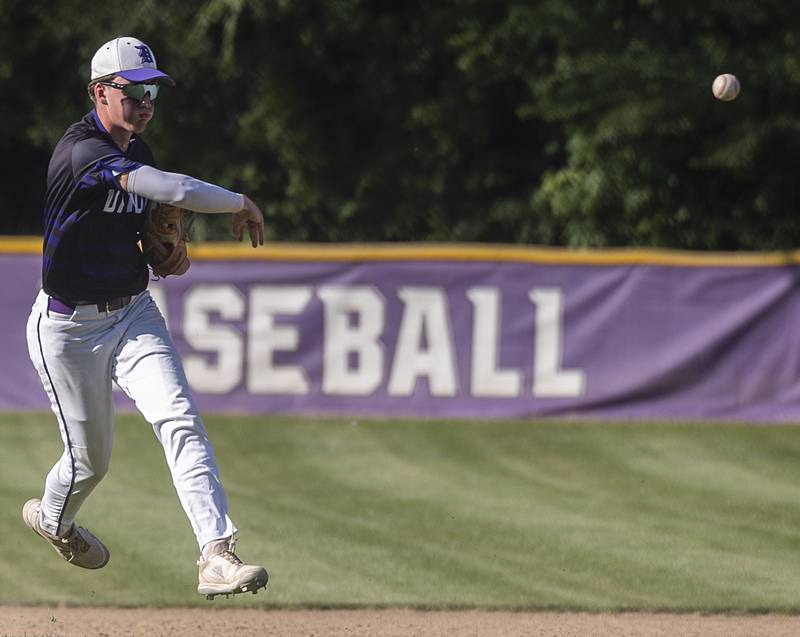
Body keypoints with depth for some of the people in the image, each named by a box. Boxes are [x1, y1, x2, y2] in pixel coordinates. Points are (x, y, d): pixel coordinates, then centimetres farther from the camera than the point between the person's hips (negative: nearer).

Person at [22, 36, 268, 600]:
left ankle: (217, 556, -26)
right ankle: (52, 516, 44)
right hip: (69, 328, -6)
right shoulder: (82, 151, -23)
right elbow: (171, 189, -36)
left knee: (180, 420, -16)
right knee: (91, 457, 9)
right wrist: (241, 204, -23)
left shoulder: (136, 152, 5)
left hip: (134, 314, 6)